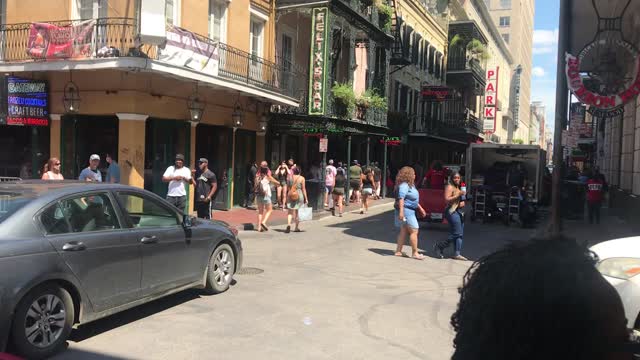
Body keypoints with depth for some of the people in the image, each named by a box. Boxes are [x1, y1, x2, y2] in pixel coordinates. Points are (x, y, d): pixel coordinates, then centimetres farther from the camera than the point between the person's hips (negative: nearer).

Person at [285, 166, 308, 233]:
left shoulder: (290, 177, 3)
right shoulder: (302, 178, -3)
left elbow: (288, 188, 6)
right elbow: (303, 189, -4)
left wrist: (287, 196, 15)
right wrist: (306, 198, 0)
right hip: (299, 195, -1)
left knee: (290, 212, 3)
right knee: (298, 212, 12)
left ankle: (288, 224, -21)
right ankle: (297, 227, 18)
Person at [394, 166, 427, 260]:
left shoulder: (410, 185, 17)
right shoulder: (404, 185, -15)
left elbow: (414, 199, 27)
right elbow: (401, 198, -25)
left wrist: (420, 208, 29)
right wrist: (401, 211, -32)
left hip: (410, 211, 10)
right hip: (406, 210, -10)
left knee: (404, 231, 12)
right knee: (414, 231, -7)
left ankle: (398, 251, 16)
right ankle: (415, 253, -2)